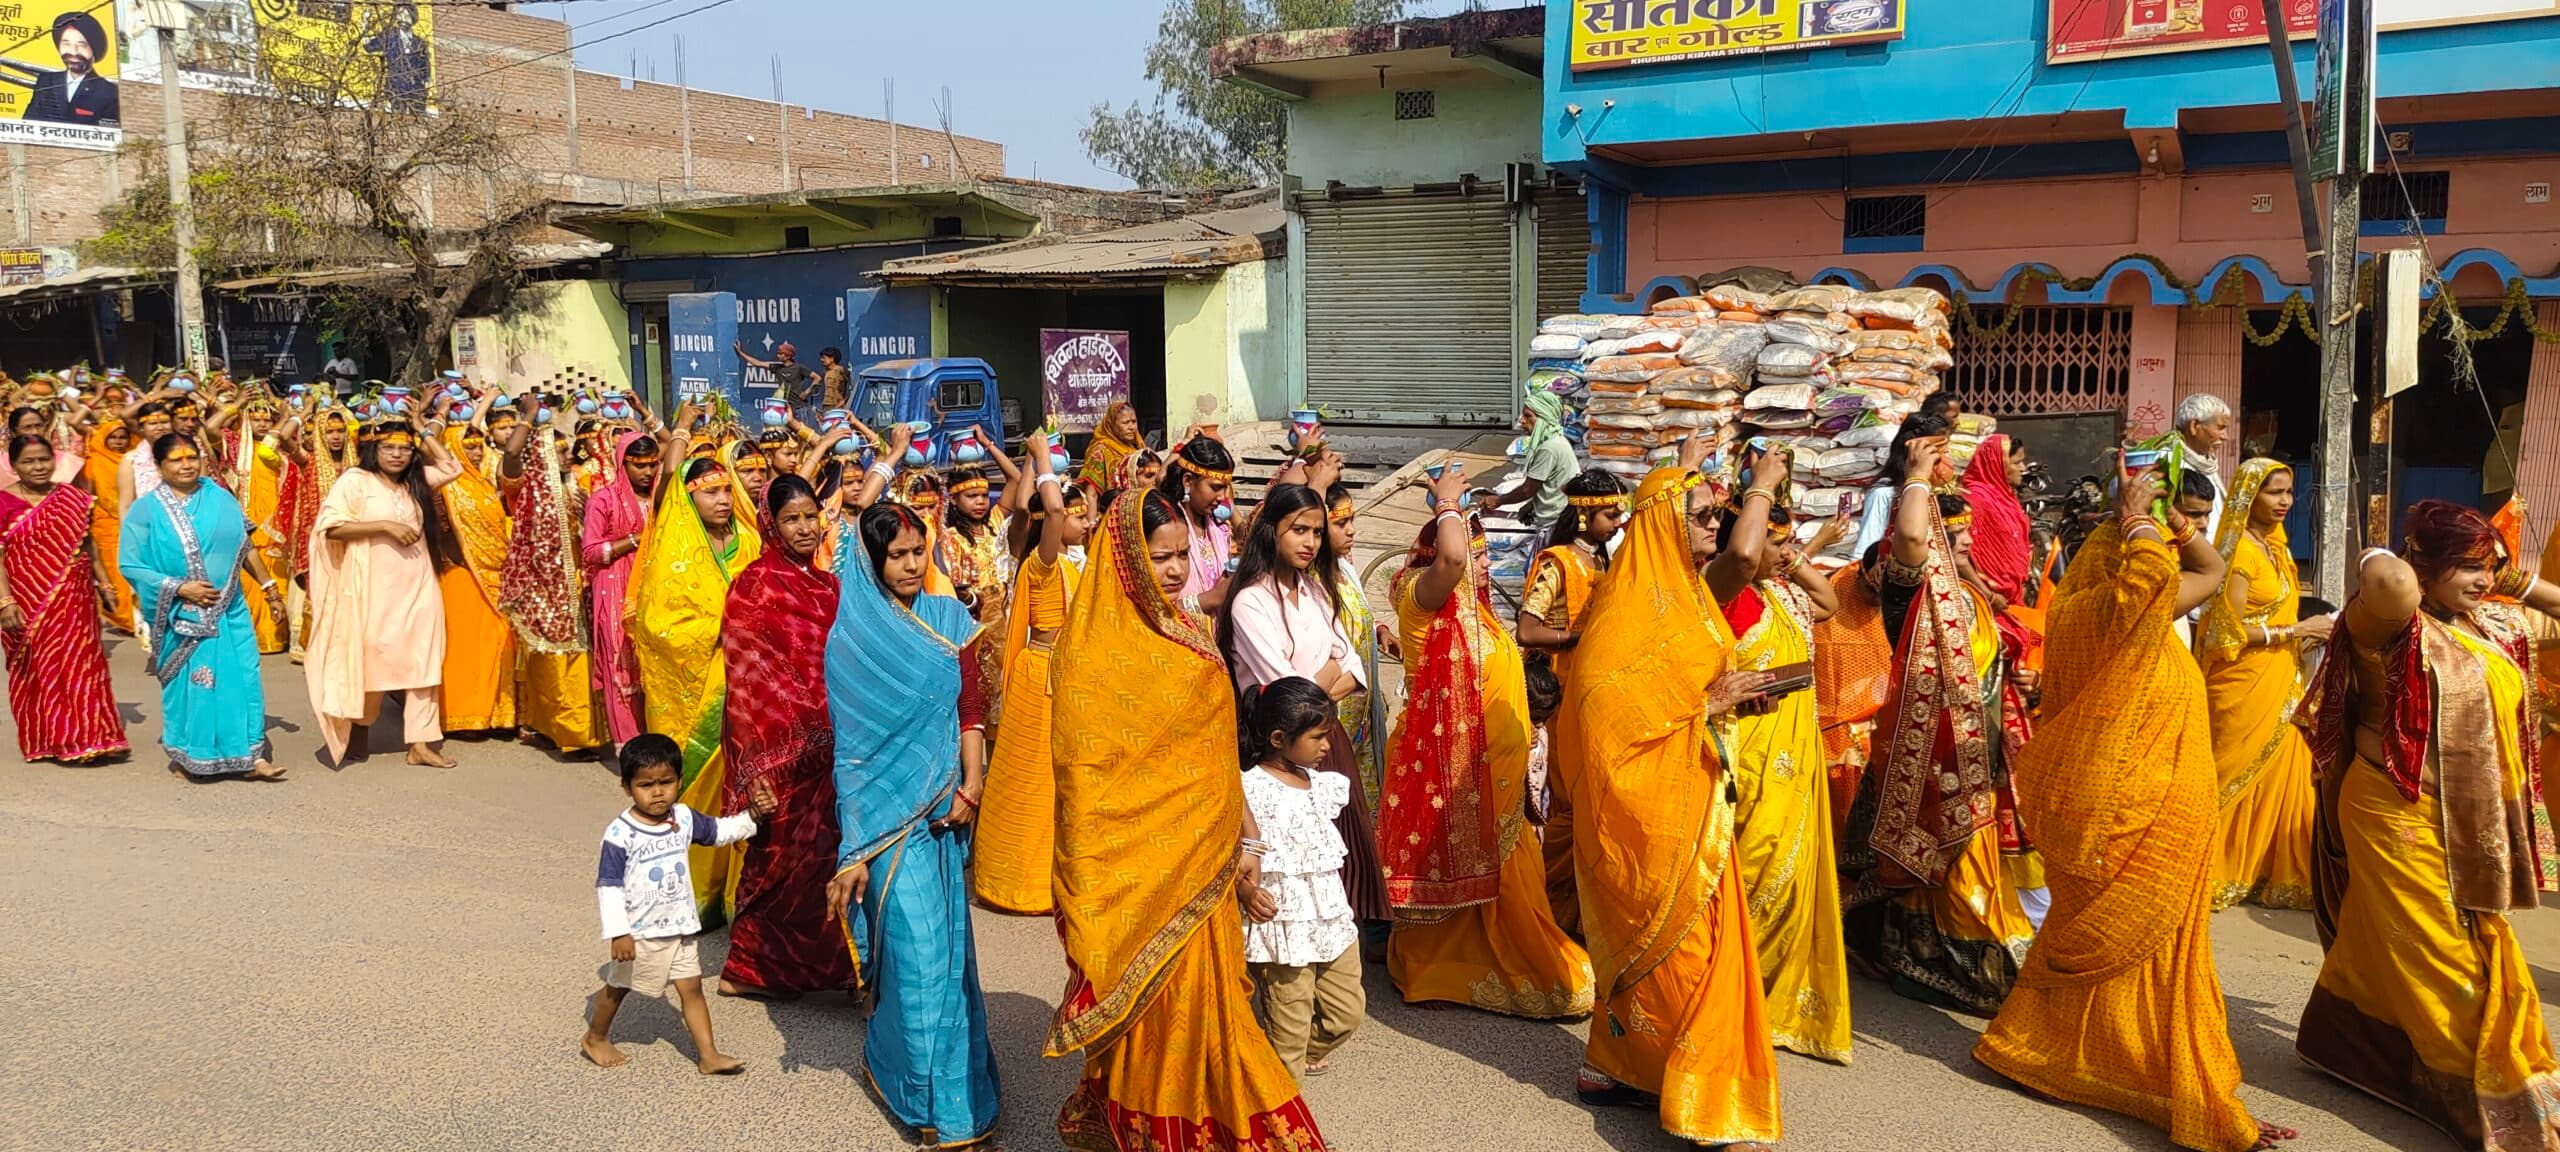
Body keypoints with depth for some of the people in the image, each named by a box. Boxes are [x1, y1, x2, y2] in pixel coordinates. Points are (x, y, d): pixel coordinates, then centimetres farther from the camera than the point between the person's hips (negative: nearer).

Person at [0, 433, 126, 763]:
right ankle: (47, 739, 18)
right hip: (28, 602, -2)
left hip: (74, 599, 2)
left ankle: (86, 736, 14)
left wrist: (104, 582, 6)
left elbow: (88, 544, 12)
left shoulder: (73, 497, 5)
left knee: (80, 664, 4)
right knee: (39, 669, 7)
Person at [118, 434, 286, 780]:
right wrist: (179, 588, -16)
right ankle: (187, 757, 19)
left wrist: (267, 583, 15)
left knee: (240, 680, 0)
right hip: (183, 616, -3)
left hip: (229, 611, 3)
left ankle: (250, 755, 3)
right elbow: (129, 564, -9)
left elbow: (243, 546, 13)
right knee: (189, 685, 4)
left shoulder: (220, 498, 4)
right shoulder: (147, 509, -6)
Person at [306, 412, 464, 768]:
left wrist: (423, 431, 10)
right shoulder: (354, 481, -4)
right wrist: (385, 526, -17)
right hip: (374, 587, -5)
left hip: (416, 585, 5)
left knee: (422, 660, 0)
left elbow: (452, 468, 16)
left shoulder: (416, 481, 13)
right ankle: (356, 731, 21)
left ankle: (420, 742, 1)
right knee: (371, 657, 1)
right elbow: (331, 526, -12)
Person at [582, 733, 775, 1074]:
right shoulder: (620, 834, -20)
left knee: (691, 987, 5)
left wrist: (752, 815, 1)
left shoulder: (683, 819, -2)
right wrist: (617, 932, -20)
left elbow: (719, 831, 15)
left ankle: (709, 1056, 9)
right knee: (618, 986, 16)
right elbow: (608, 886, -18)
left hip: (679, 927, 5)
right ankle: (595, 1038, 41)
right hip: (638, 932, -5)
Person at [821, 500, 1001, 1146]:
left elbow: (971, 706, 5)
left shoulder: (949, 619, 8)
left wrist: (972, 783, -10)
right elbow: (853, 730, -5)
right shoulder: (854, 630, -4)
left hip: (943, 804, 5)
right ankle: (932, 1095, 6)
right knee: (916, 940, -5)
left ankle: (889, 1053, 30)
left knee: (947, 938, 9)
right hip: (887, 804, -5)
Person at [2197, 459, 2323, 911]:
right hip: (2245, 689, -8)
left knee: (2283, 780, 9)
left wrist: (2310, 632, 8)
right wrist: (2297, 630, -17)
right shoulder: (2240, 550, -14)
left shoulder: (2275, 547, 12)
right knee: (2241, 783, 0)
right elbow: (2230, 631, -19)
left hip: (2279, 685, 8)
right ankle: (2219, 879, 11)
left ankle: (2270, 874, 19)